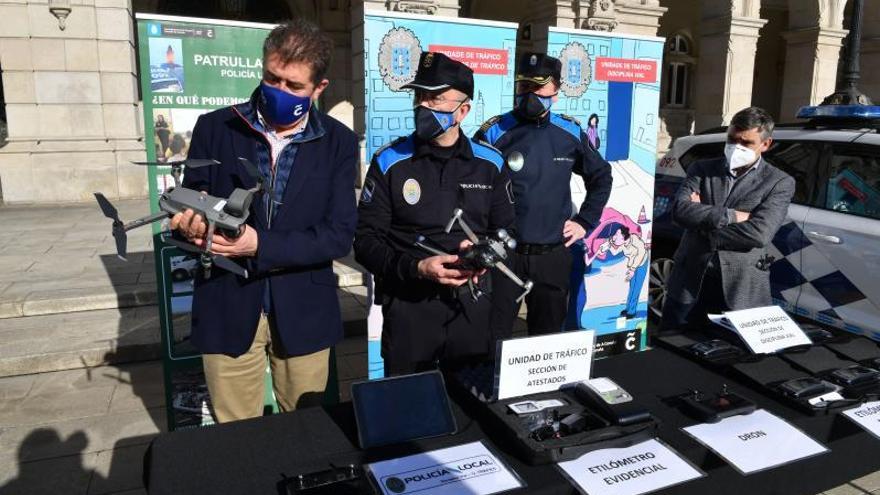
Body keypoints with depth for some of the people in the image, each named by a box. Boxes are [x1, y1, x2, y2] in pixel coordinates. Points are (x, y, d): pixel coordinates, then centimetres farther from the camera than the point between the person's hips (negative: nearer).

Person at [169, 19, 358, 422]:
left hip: (303, 313, 0)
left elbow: (339, 235, -9)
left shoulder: (338, 142, -2)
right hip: (228, 309, 0)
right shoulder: (215, 128, 0)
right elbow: (192, 205, 3)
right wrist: (193, 223, -22)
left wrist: (260, 245, -21)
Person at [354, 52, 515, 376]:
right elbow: (365, 240, -8)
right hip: (408, 307, -2)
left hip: (471, 306, 2)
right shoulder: (390, 162, -6)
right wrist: (416, 268, -21)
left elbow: (506, 230, 11)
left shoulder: (490, 163, 2)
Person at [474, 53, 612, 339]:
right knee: (492, 340, 2)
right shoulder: (494, 132, -5)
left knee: (548, 337, 16)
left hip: (553, 256, 3)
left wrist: (585, 221, 12)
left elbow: (601, 176, 20)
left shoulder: (571, 133, 6)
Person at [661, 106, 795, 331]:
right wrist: (731, 215, -14)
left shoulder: (779, 182, 1)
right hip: (689, 280, 2)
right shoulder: (702, 169, 7)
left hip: (742, 286, -1)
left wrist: (702, 217, -9)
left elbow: (760, 234, -14)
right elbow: (680, 210, -10)